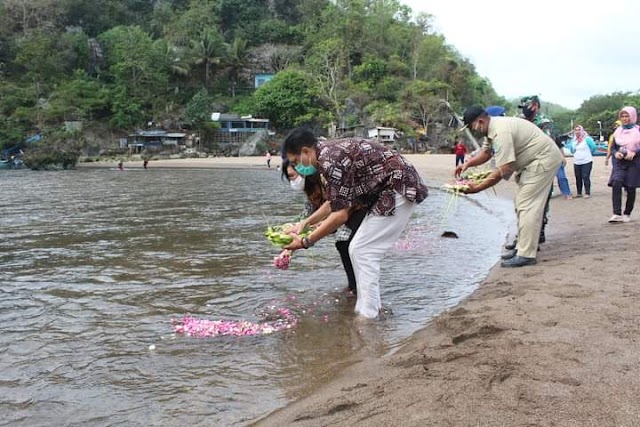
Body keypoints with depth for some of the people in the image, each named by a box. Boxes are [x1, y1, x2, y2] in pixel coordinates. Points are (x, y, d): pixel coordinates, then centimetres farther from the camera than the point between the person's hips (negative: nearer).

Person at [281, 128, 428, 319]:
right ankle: (368, 310, 18)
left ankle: (368, 316, -2)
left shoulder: (330, 160, -22)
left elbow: (340, 215, -22)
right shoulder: (330, 153, 9)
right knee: (359, 250, 11)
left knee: (363, 252, -8)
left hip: (399, 189, -10)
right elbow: (336, 202, 20)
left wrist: (306, 242, -15)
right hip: (389, 191, 10)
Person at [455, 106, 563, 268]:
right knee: (521, 204, 15)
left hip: (544, 159, -11)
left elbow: (503, 169, -29)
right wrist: (467, 163, 1)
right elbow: (486, 152, 19)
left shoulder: (501, 132, -27)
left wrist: (476, 188, -27)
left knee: (527, 205, -14)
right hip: (532, 162, 11)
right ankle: (523, 247, 22)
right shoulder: (492, 129, 5)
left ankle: (526, 255, -13)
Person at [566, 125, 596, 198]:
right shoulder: (573, 140, 9)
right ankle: (579, 193, 17)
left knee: (585, 177, -7)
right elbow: (572, 150, 26)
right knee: (578, 178, 8)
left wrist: (587, 154, 6)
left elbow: (593, 147, -3)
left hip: (586, 162, -6)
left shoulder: (587, 139, -9)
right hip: (576, 162, 6)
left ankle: (587, 193, 0)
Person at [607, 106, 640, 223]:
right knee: (616, 184, -21)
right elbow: (613, 147, 13)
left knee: (630, 189, 2)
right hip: (619, 163, 2)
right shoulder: (618, 131, 11)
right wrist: (615, 153, -8)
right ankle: (617, 214, -25)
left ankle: (627, 214, 18)